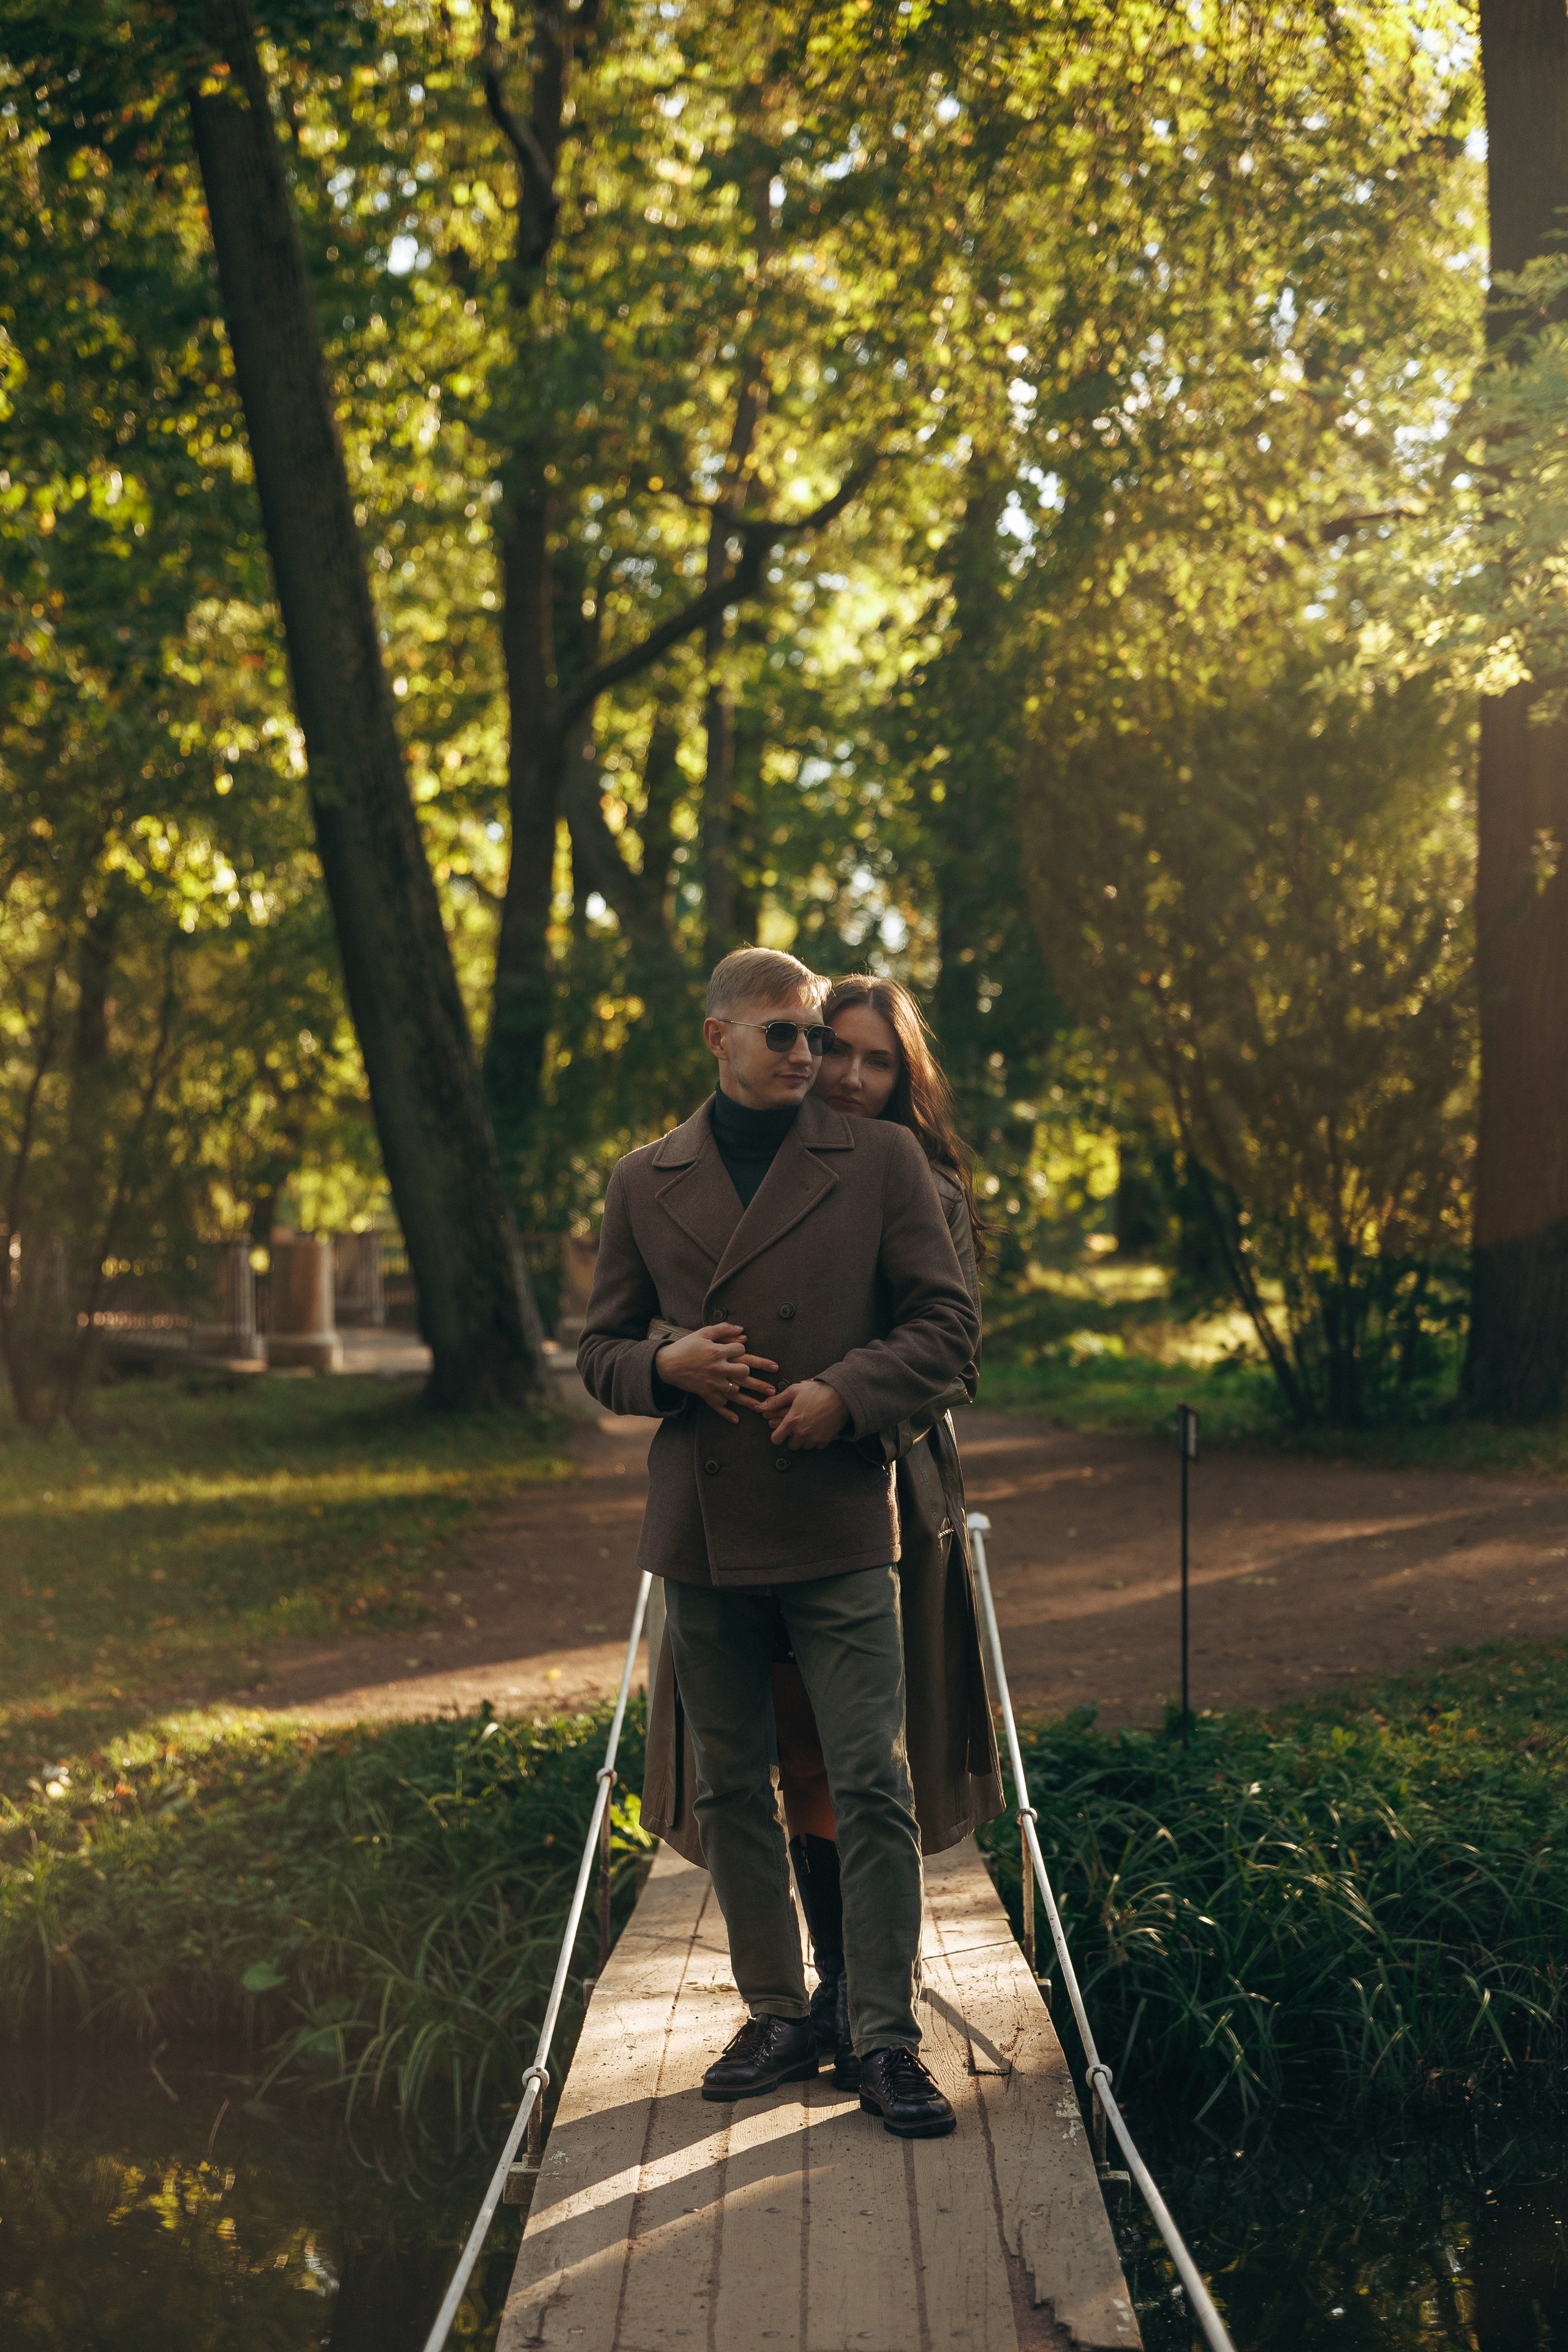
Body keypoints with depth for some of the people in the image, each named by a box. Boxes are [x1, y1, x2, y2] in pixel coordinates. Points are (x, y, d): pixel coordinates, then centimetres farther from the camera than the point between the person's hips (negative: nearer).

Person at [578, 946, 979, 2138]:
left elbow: (949, 1321, 2)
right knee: (733, 1786, 9)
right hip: (704, 1528, 3)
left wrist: (848, 1391, -13)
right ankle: (776, 2016, 21)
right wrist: (667, 1367, -7)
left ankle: (888, 2034, 0)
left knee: (872, 1781, -7)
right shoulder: (645, 1182, 10)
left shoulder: (881, 1159, 3)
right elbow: (600, 1347, 15)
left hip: (839, 1519, -3)